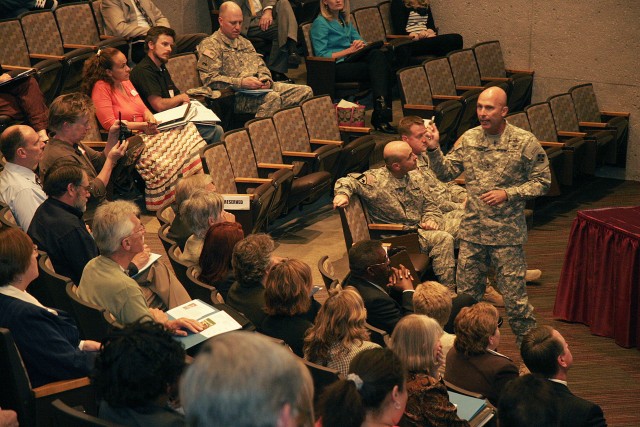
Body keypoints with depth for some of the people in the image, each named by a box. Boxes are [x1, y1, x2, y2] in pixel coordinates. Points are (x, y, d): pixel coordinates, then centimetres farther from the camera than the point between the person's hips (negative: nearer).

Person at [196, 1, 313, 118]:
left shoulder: (244, 42, 28)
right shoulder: (209, 45, 1)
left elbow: (261, 66, 28)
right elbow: (209, 79, -11)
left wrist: (265, 79, 2)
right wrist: (242, 82, -19)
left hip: (259, 89, 8)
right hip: (237, 94, -8)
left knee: (305, 91, -8)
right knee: (272, 97, -38)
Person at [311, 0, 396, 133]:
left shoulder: (345, 19, 20)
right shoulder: (320, 23, -3)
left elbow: (358, 39, 23)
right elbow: (321, 56, -11)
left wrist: (361, 44, -3)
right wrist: (349, 50, -17)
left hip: (351, 60, 7)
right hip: (334, 68, -7)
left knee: (378, 55, -24)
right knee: (379, 67, -25)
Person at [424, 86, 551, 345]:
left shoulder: (525, 142, -9)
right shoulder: (468, 139, 4)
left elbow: (542, 181, -5)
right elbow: (446, 173, 7)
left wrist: (508, 194, -16)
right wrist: (434, 150, -10)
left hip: (506, 233, -4)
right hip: (471, 230, 4)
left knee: (514, 296, -1)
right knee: (466, 294, 11)